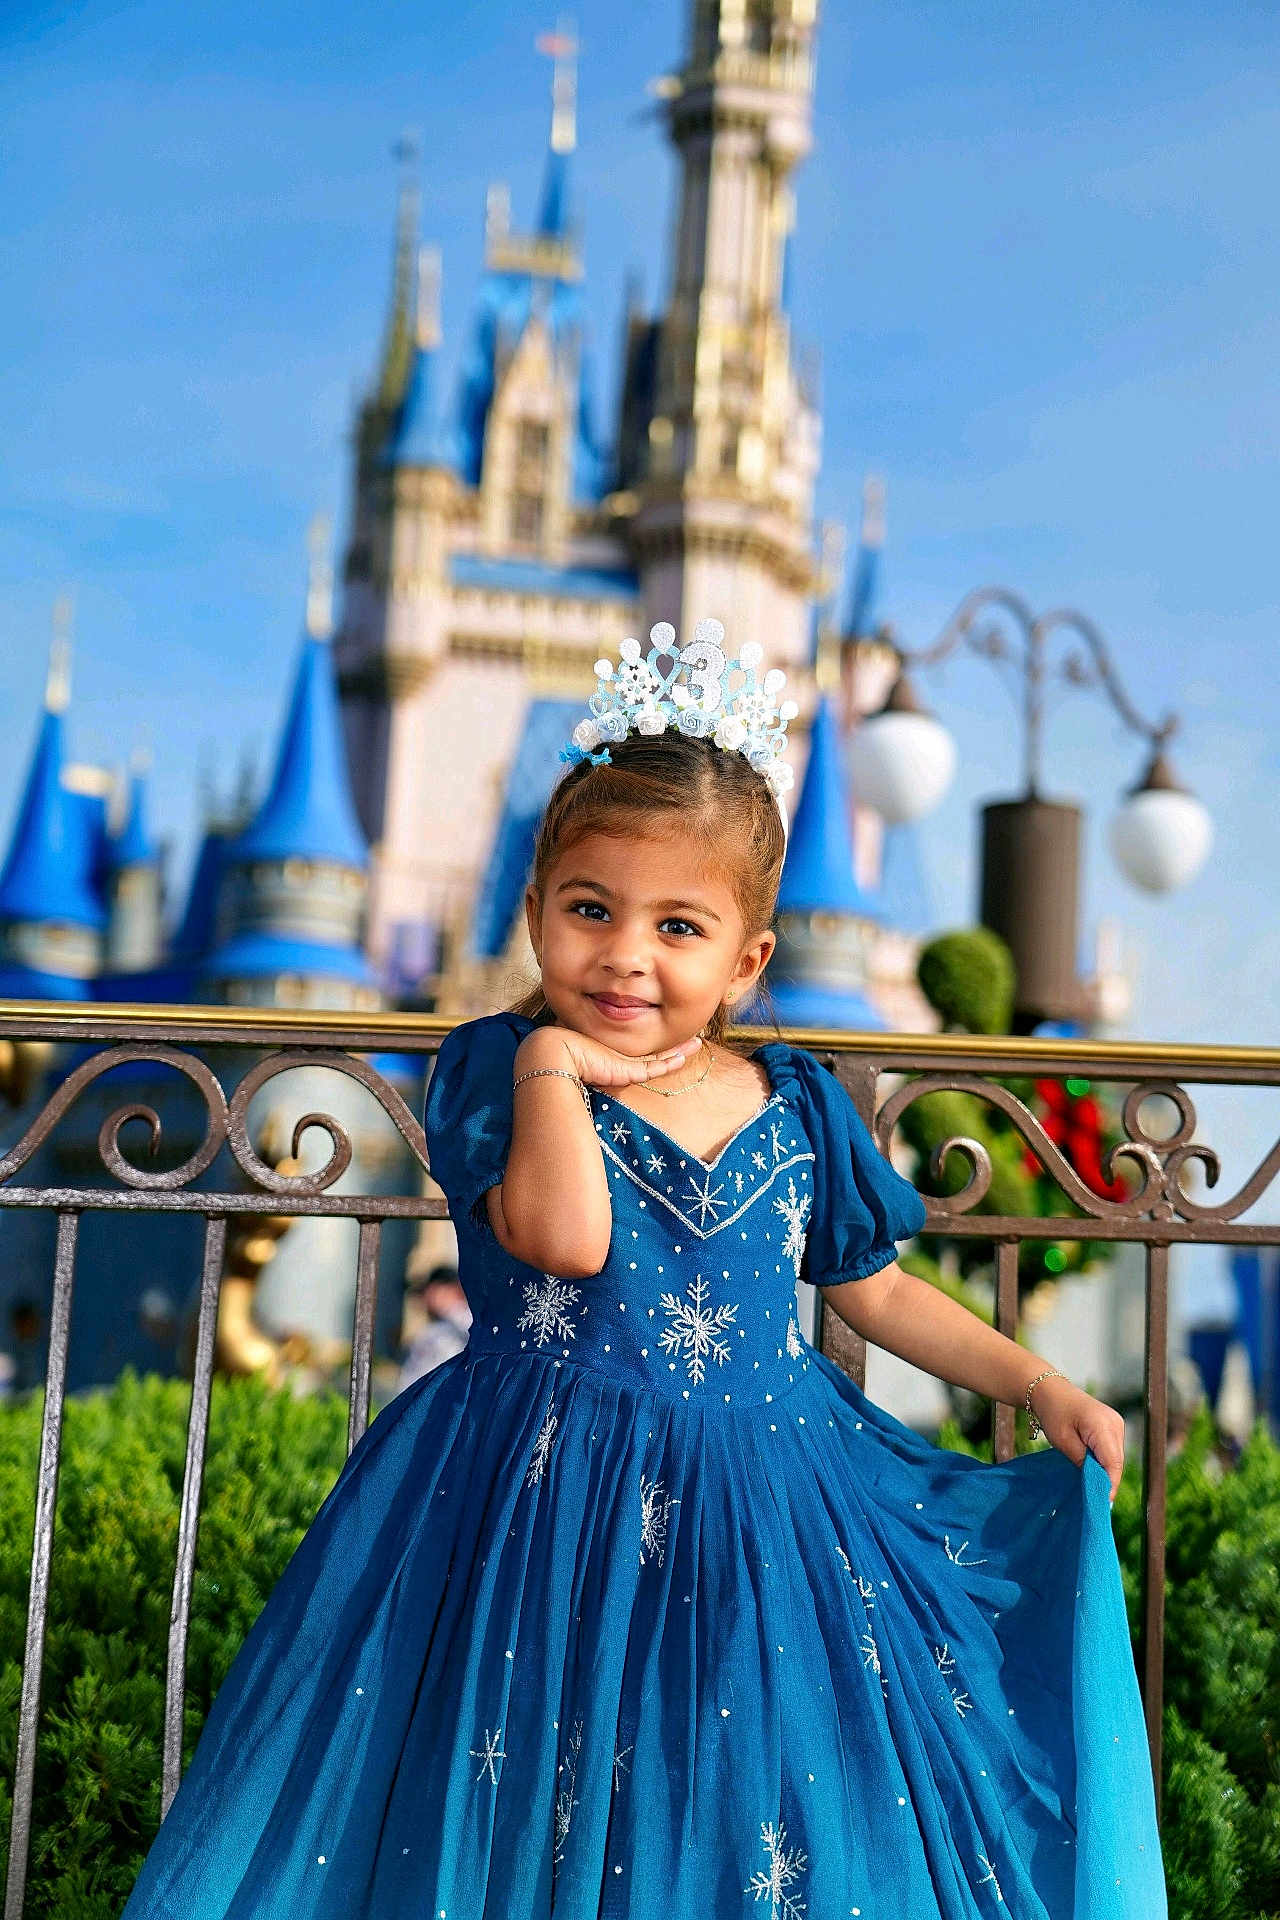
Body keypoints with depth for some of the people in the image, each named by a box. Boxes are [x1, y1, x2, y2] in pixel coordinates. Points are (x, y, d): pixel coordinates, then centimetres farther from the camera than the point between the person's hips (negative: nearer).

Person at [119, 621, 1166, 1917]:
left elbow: (873, 1290, 16)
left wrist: (1041, 1386, 12)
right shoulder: (497, 1069, -6)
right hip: (544, 1507, -3)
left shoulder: (796, 1106, 4)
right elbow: (565, 1237, -24)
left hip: (766, 1507, 3)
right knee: (532, 1816, 1)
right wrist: (554, 1064, -18)